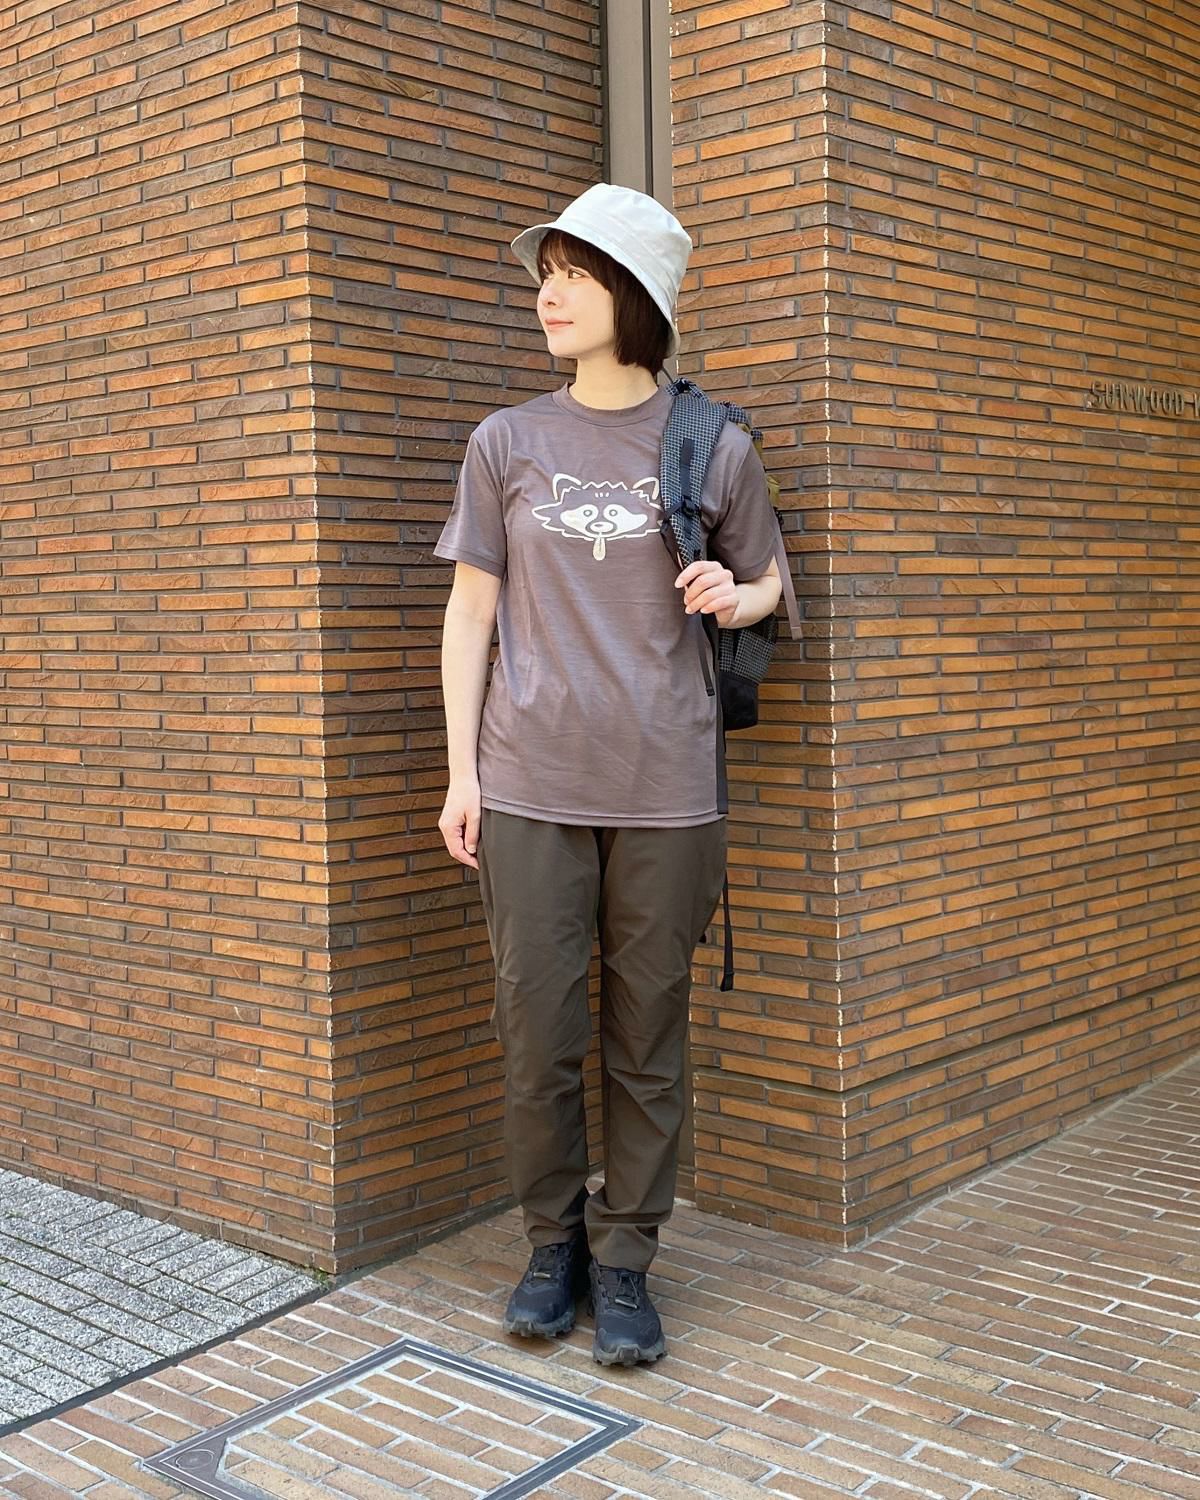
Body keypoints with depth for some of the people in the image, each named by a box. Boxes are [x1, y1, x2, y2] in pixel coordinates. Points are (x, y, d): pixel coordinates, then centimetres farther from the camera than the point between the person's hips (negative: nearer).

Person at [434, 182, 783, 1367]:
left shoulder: (713, 448, 5)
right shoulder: (505, 443, 8)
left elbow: (768, 582, 16)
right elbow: (471, 610, 8)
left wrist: (730, 598, -8)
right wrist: (461, 772, 3)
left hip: (665, 788, 0)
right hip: (530, 784, 1)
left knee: (648, 1035, 5)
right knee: (538, 1031, 3)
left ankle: (625, 1259, 19)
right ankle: (553, 1242, 22)